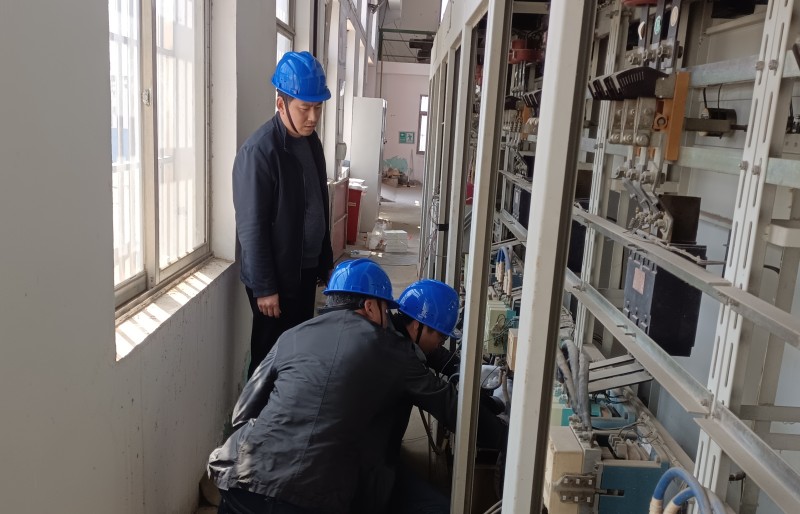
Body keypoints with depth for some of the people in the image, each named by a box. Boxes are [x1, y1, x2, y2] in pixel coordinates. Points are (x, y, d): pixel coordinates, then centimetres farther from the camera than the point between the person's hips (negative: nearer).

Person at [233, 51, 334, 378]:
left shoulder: (311, 141, 6)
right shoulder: (259, 150, -20)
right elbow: (252, 226, -20)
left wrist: (325, 261, 15)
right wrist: (264, 287, -19)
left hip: (306, 268, 8)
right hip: (276, 275, -7)